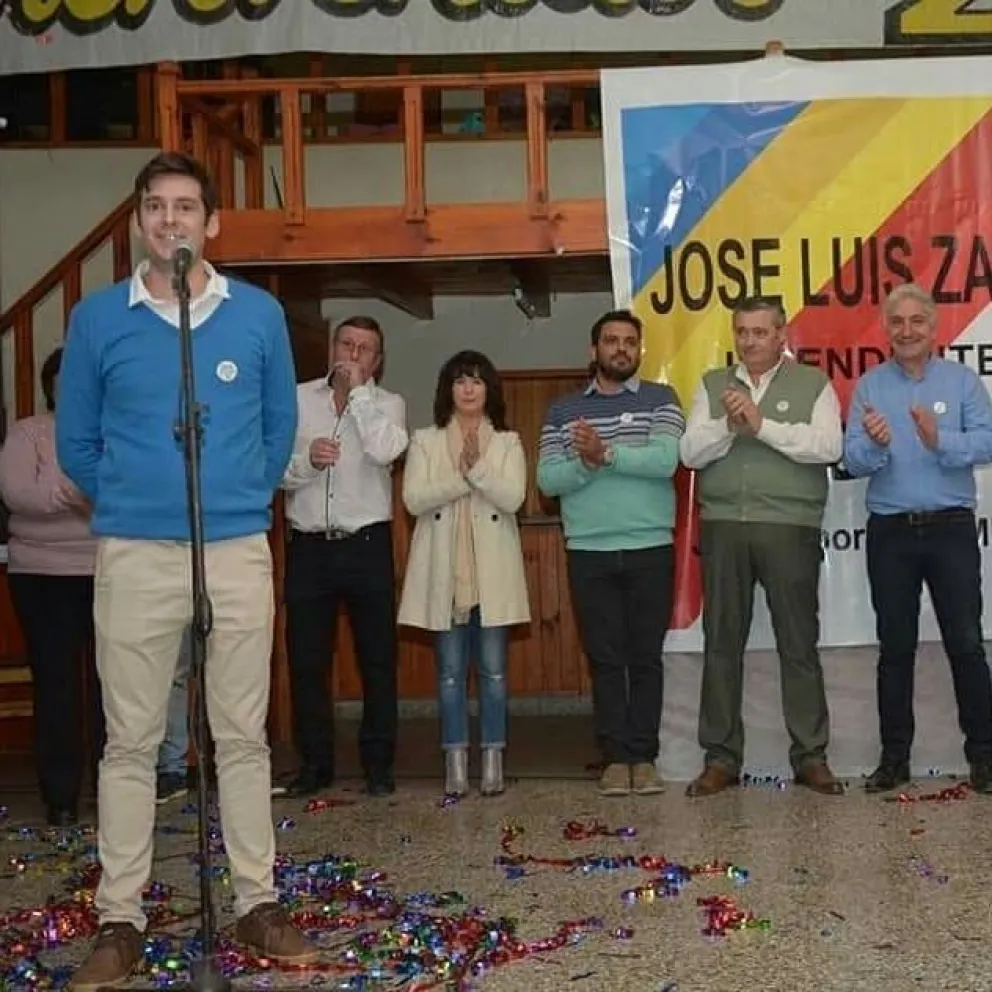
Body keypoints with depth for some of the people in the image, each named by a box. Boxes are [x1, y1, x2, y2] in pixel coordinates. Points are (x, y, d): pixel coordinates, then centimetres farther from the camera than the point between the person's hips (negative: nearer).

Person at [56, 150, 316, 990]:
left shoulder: (260, 314, 4)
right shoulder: (97, 318, 2)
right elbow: (75, 441, 10)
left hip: (239, 550, 1)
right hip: (134, 554, 0)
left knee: (243, 735, 7)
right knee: (130, 740, 4)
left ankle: (258, 904, 16)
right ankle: (121, 919, 13)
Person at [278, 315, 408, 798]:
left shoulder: (388, 404, 6)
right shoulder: (297, 399, 9)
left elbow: (385, 450, -16)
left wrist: (358, 390, -10)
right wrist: (306, 459, -16)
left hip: (367, 545, -1)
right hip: (308, 546, 1)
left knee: (377, 660, 3)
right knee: (305, 660, 5)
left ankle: (378, 764, 13)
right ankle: (314, 763, 16)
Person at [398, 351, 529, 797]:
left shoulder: (507, 442, 7)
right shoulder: (425, 441, 8)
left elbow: (513, 498, -8)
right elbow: (413, 498, -6)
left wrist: (477, 467, -19)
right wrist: (464, 476, -13)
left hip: (492, 569, 0)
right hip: (444, 569, 0)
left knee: (493, 669, 2)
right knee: (450, 670, 4)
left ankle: (492, 759, 10)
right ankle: (455, 761, 10)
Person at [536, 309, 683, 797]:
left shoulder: (661, 400, 4)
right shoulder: (563, 411, 9)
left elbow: (665, 461, -13)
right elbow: (547, 479, -1)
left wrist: (607, 453, -21)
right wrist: (587, 463, -18)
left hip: (650, 549, -1)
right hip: (589, 553, 1)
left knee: (646, 657, 4)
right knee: (605, 658, 5)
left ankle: (644, 757, 11)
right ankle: (615, 758, 12)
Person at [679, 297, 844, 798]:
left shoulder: (813, 384, 7)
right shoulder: (712, 385, 15)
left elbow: (828, 445, -8)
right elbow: (691, 453, 5)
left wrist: (761, 424, -14)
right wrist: (728, 425, -12)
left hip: (791, 527, -2)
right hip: (723, 526, 3)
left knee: (799, 643, 2)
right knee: (721, 643, 5)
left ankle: (810, 756, 11)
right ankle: (721, 757, 12)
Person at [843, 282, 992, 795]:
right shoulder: (869, 386, 6)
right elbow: (852, 460, -2)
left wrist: (939, 439, -26)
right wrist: (874, 443, -24)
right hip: (890, 532, 1)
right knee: (895, 648, 8)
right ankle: (894, 757, 16)